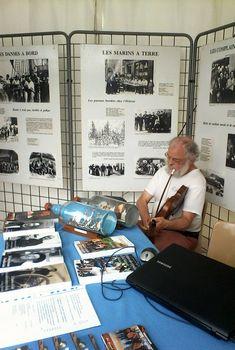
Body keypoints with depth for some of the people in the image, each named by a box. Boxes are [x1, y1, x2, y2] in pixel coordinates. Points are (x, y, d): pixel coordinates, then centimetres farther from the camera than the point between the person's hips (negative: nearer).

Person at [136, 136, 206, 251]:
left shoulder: (197, 182, -14)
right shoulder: (163, 171, 6)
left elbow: (186, 221, -18)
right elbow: (142, 200, 4)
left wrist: (166, 224, -39)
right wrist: (146, 220, -17)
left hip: (183, 234, -6)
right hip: (155, 227, 6)